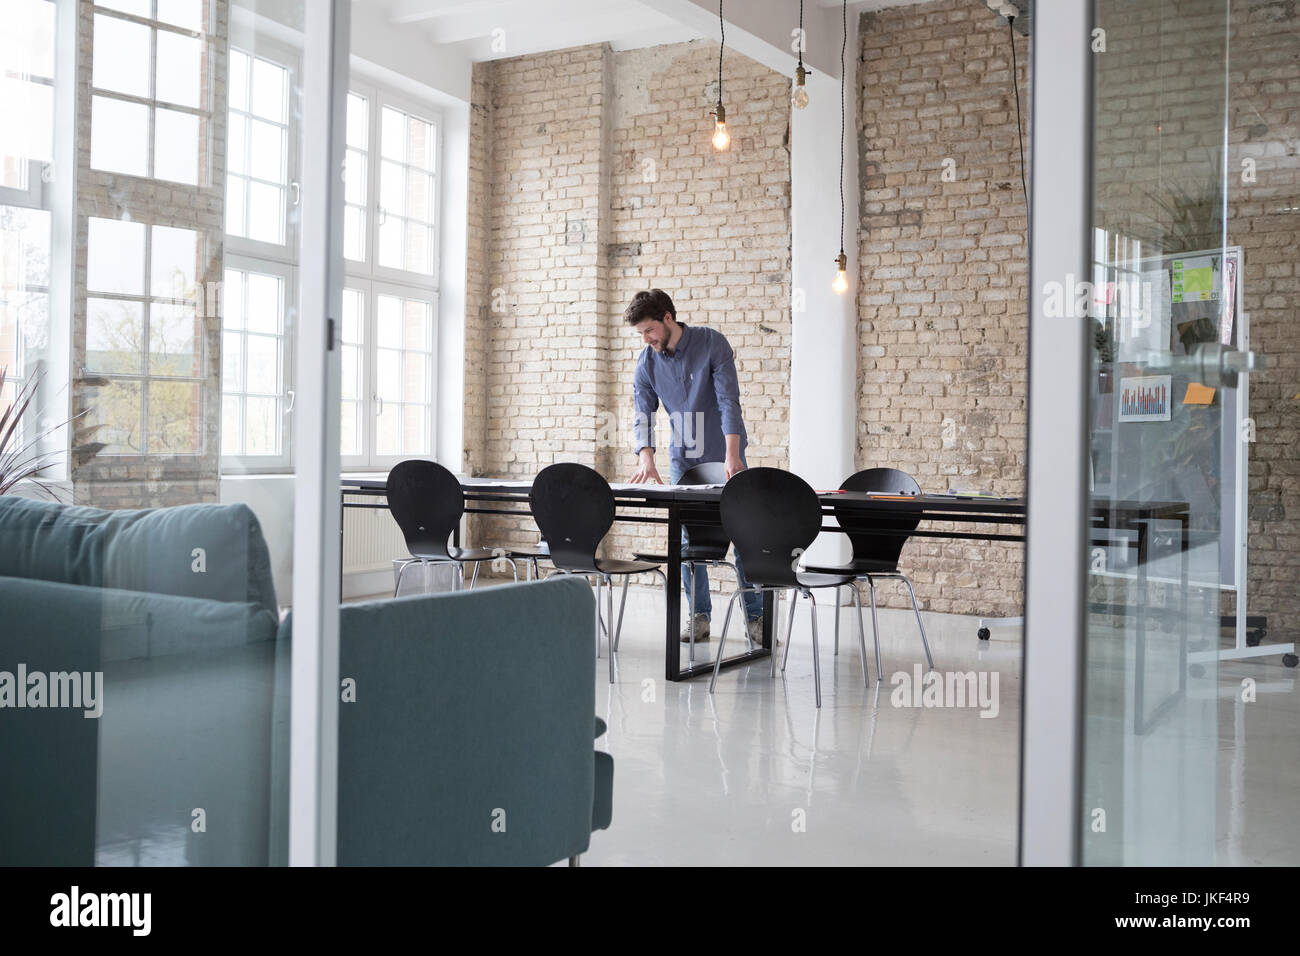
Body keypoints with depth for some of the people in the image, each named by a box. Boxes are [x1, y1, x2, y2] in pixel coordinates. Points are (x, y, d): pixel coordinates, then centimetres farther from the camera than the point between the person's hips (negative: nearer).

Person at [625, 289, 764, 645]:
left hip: (724, 456, -3)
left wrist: (732, 454, -28)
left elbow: (728, 400, -18)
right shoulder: (647, 363, -1)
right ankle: (700, 617, 13)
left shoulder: (712, 343, -12)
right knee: (689, 541, 3)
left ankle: (755, 617, 7)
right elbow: (644, 416, -5)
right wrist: (646, 458, -23)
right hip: (683, 460, 3)